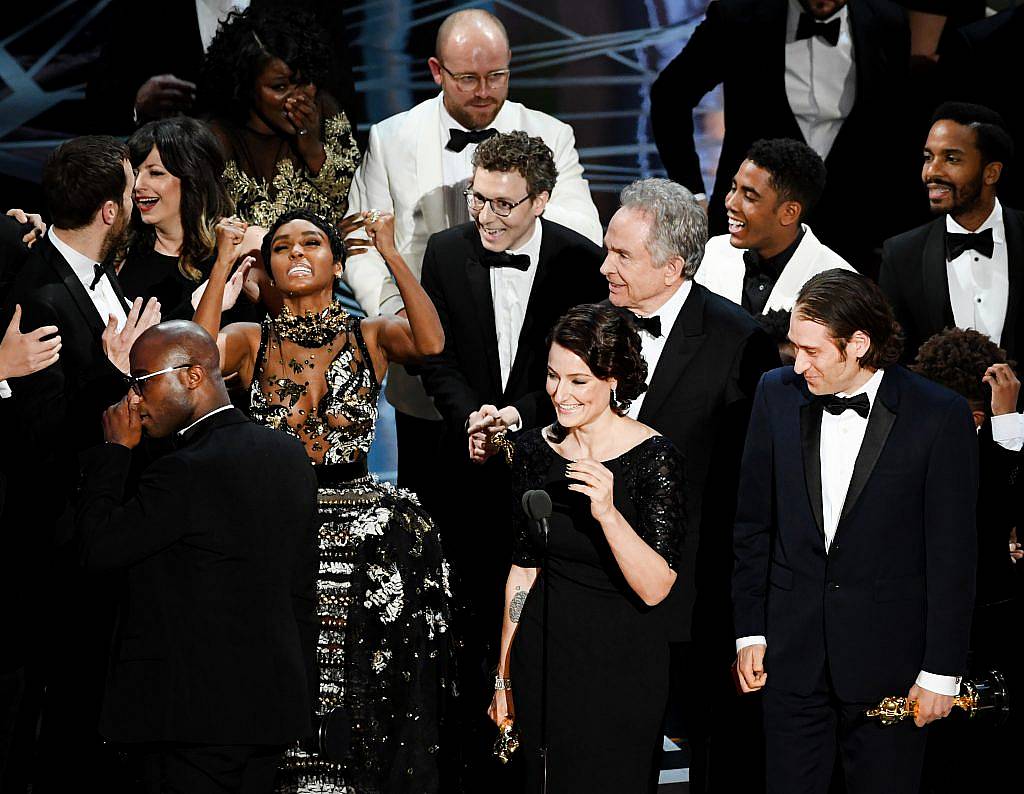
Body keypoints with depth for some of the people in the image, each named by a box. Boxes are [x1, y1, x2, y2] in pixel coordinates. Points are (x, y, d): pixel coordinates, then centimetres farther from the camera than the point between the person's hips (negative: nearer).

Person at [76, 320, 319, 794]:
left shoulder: (187, 474, -18)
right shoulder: (289, 455, 10)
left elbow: (99, 549, -13)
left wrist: (114, 450, -4)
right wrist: (301, 691, 21)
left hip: (198, 715, -9)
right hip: (273, 705, 9)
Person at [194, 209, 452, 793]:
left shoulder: (370, 336, 5)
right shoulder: (251, 340, 7)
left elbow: (431, 344, -16)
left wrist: (390, 252, -15)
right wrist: (224, 263, -12)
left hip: (363, 525, 0)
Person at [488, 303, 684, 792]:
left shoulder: (653, 458, -15)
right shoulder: (535, 449, 0)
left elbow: (655, 589, -20)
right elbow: (523, 568, 9)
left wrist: (608, 513, -34)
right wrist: (505, 675, 11)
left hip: (622, 663, -4)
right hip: (543, 656, 4)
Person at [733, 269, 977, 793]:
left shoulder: (940, 416, -9)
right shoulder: (777, 396, 3)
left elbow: (953, 554, -6)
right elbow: (753, 526, 10)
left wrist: (941, 672, -6)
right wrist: (750, 632, 8)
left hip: (888, 659, -3)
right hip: (793, 652, 3)